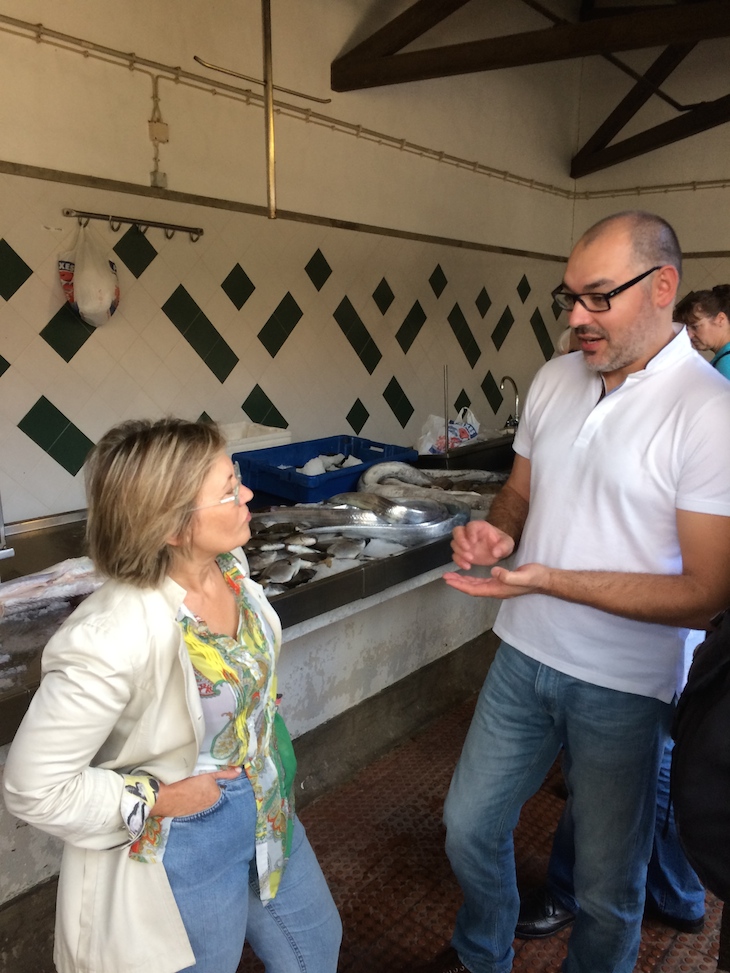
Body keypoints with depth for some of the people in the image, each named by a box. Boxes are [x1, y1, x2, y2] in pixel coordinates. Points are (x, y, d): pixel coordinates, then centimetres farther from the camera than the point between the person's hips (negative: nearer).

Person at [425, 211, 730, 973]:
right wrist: (497, 532, -12)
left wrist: (543, 578, -26)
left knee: (607, 884, 16)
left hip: (624, 686, -5)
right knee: (468, 828, 21)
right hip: (524, 654, 6)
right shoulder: (555, 379, 0)